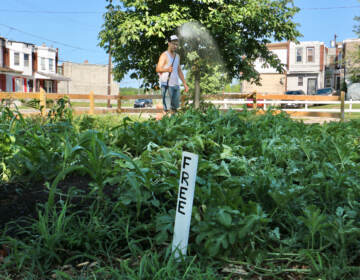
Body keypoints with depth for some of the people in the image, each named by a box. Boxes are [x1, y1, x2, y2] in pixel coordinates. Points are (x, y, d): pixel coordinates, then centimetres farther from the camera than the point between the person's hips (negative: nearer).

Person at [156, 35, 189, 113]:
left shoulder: (177, 56, 18)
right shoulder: (164, 55, -5)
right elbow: (158, 69, -19)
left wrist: (185, 84, 18)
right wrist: (167, 69, -39)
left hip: (176, 84, 7)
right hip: (166, 84, -7)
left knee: (175, 107, 9)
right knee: (167, 108, -10)